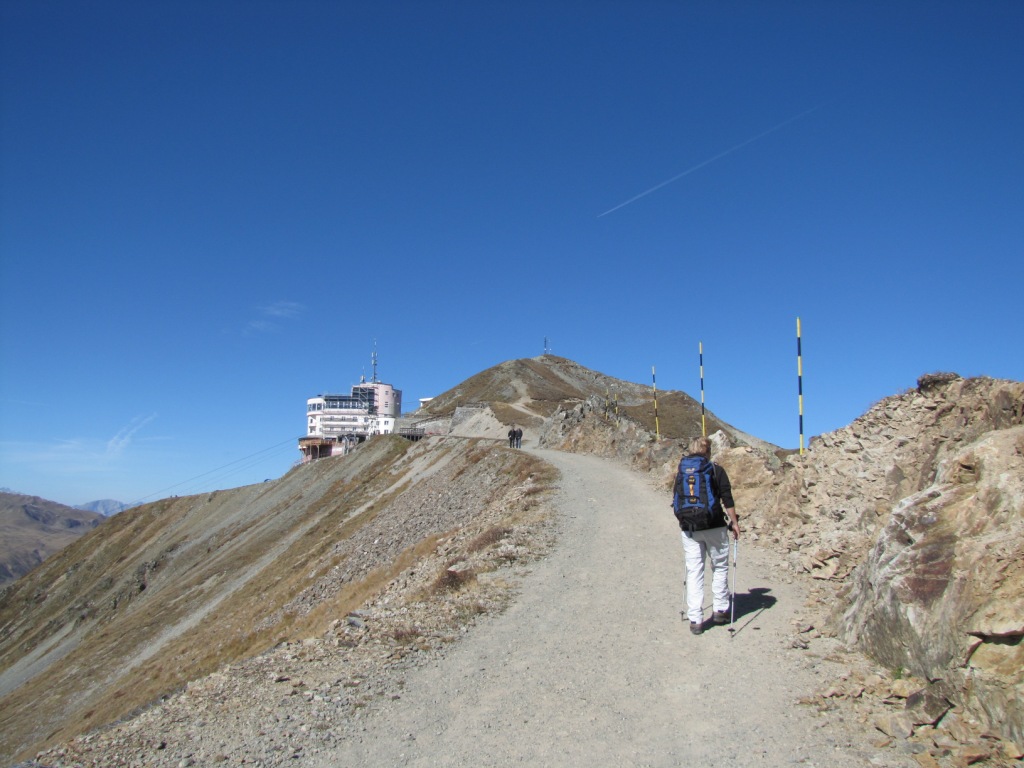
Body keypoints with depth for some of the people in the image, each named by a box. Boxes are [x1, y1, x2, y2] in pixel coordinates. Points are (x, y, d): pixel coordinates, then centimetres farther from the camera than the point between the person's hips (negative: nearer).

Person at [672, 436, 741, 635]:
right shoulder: (716, 470, -3)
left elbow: (676, 503, 11)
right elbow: (727, 500, -6)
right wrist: (734, 522, 3)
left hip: (689, 529, 3)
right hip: (714, 528, -2)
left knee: (694, 572, 5)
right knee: (720, 568, 16)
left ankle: (695, 620, 5)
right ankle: (720, 610, 22)